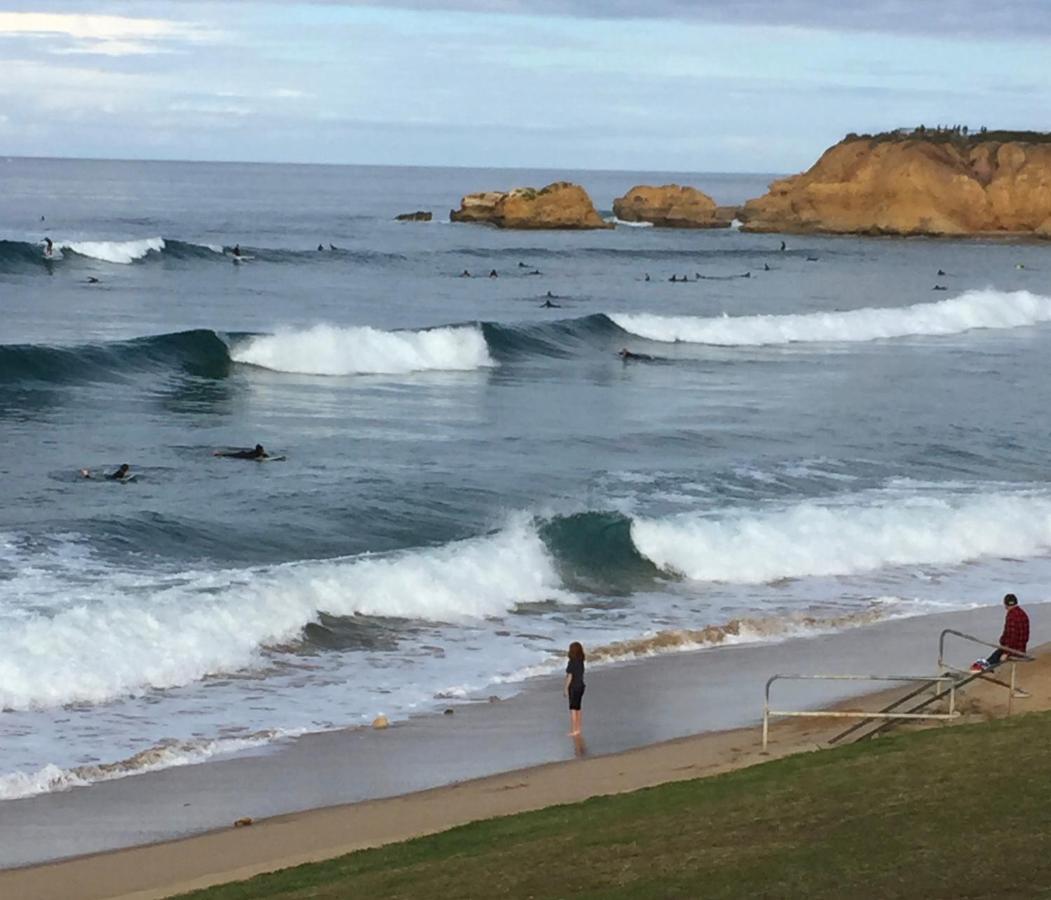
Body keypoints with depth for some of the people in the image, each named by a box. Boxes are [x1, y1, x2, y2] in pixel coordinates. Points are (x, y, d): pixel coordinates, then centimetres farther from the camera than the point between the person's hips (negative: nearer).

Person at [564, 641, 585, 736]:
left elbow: (569, 676, -17)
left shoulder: (572, 662, -17)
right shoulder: (581, 661, 6)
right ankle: (577, 730, 19)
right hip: (581, 686, 8)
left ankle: (573, 731, -5)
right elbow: (581, 675, 11)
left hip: (573, 687, -8)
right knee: (577, 708, 15)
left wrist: (565, 688, -11)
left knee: (573, 709, -4)